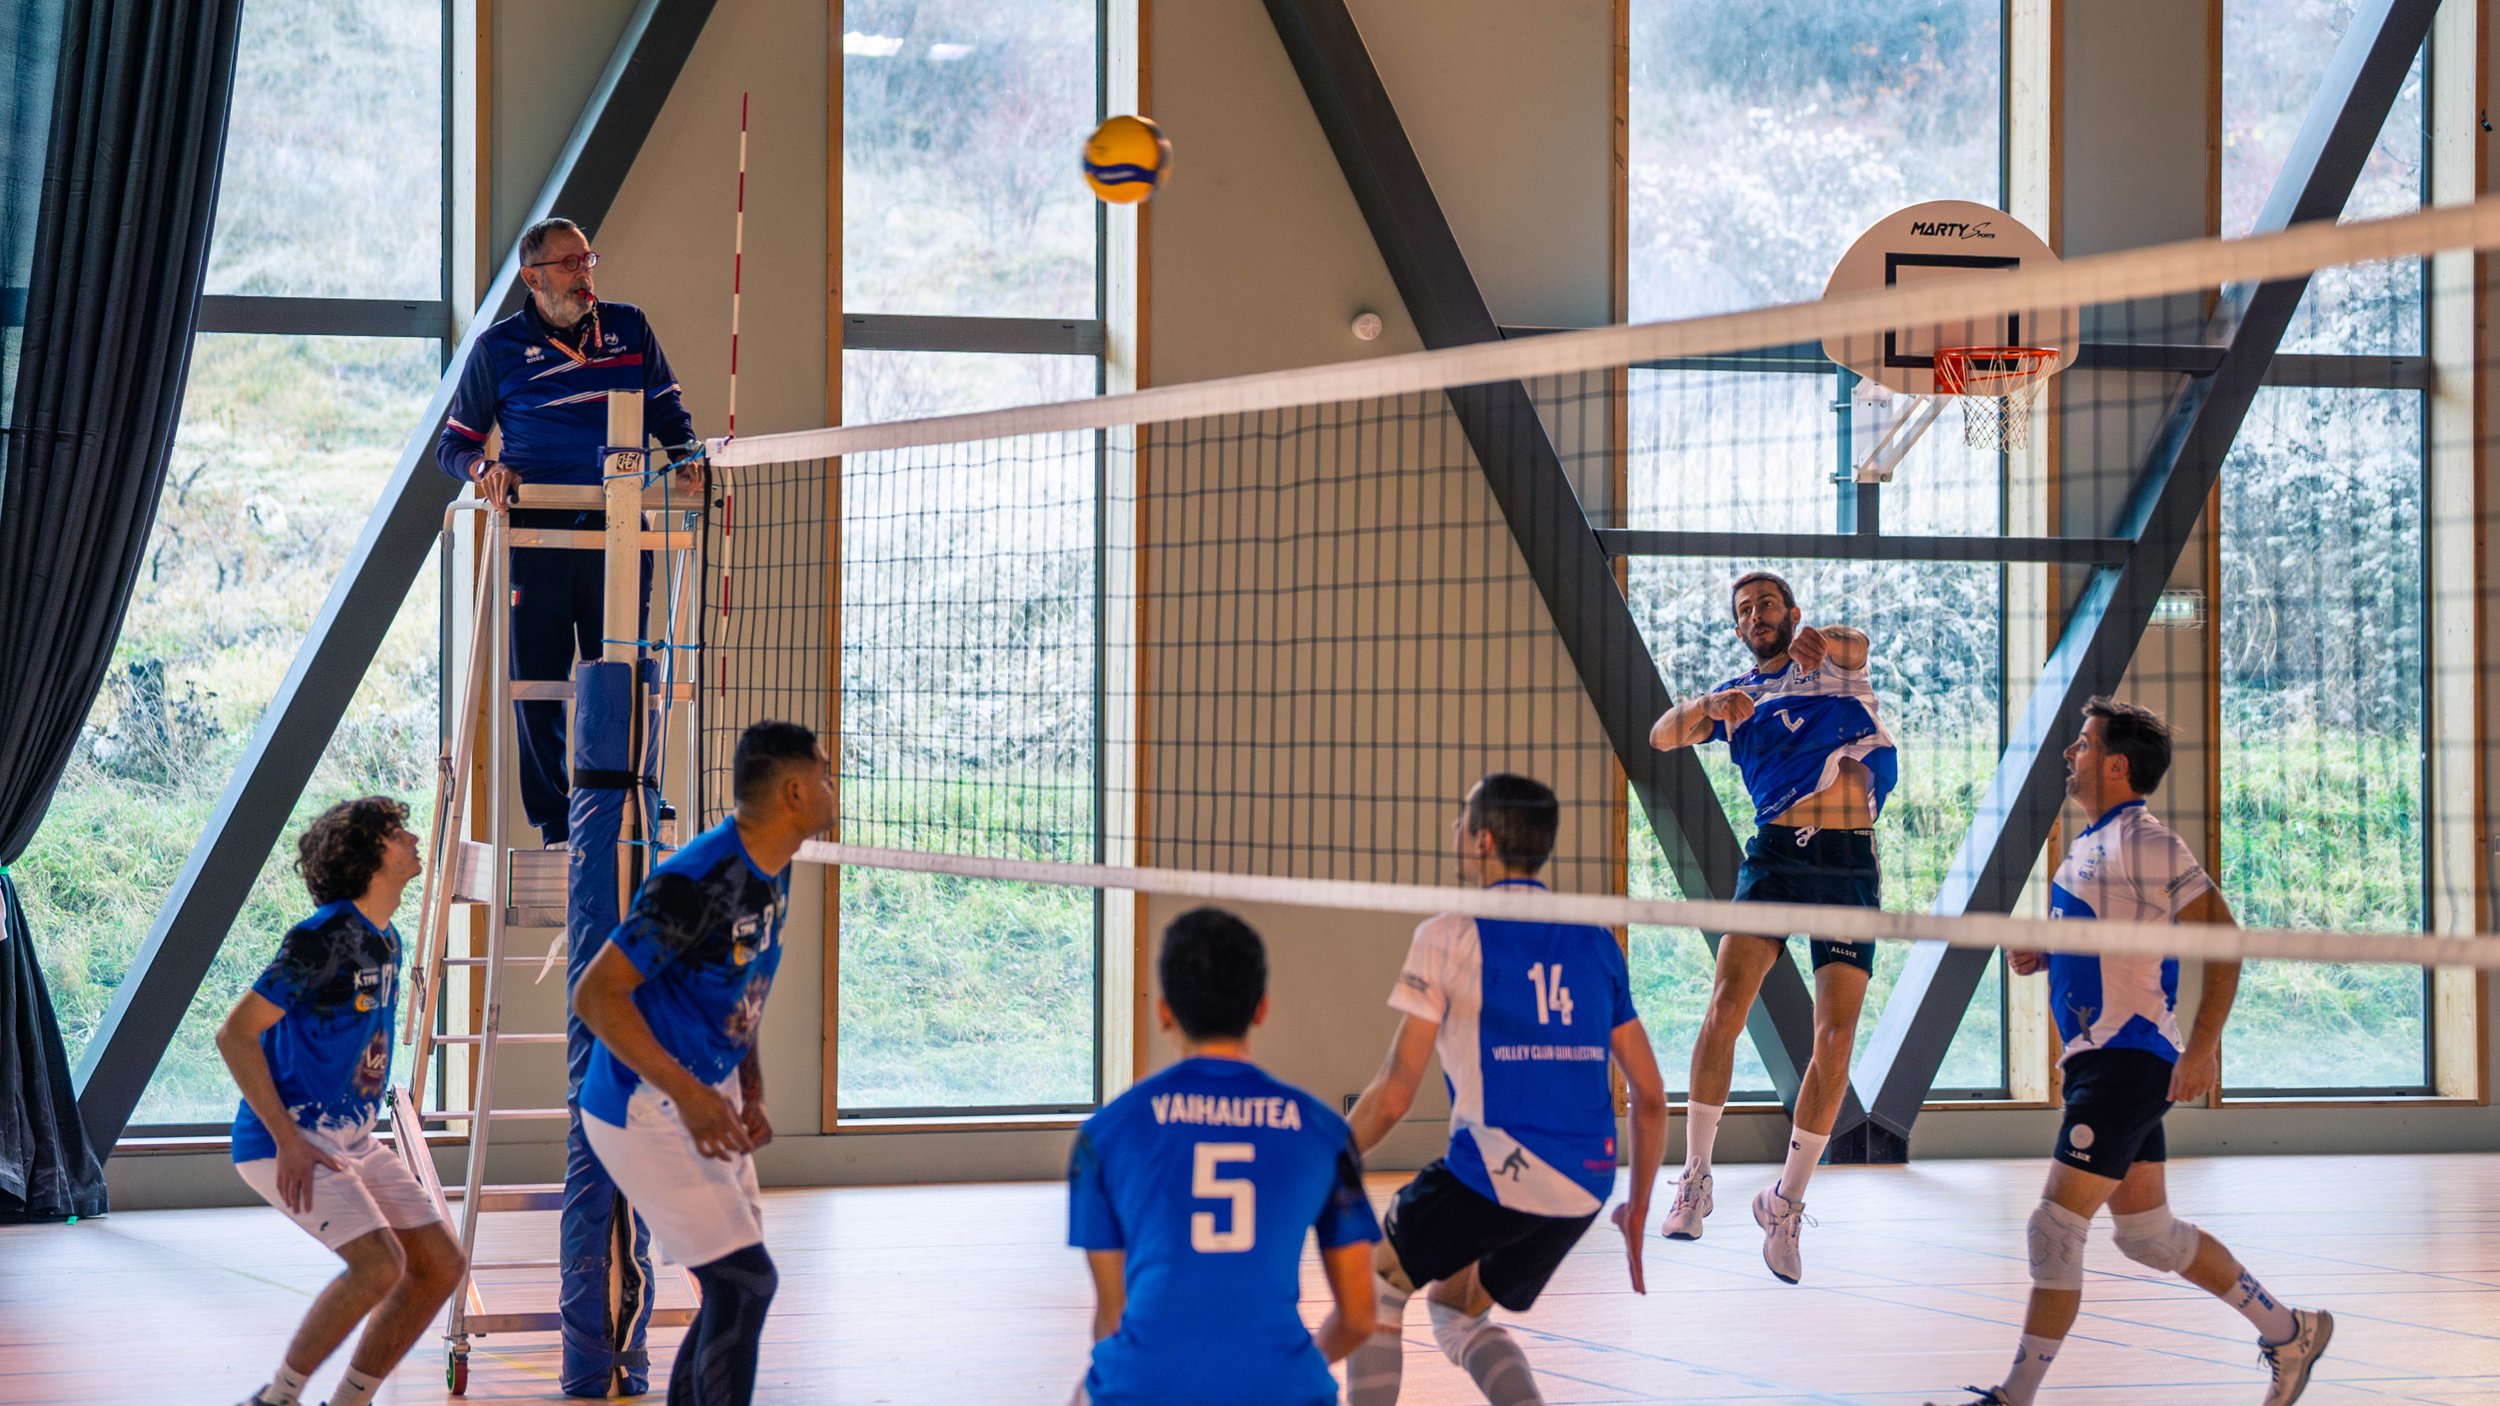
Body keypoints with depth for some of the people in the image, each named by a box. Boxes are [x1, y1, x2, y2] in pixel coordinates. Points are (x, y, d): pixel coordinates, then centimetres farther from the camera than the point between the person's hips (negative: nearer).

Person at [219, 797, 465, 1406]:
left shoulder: (386, 941, 11)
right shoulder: (323, 938, -17)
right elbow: (234, 1035, -19)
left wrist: (360, 1129, 19)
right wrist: (288, 1140, -22)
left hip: (351, 1138, 9)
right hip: (288, 1138, -9)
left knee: (441, 1264, 2)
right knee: (380, 1263, -24)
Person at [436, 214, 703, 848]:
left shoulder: (630, 328, 12)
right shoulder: (499, 347, 7)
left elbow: (666, 410, 20)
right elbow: (453, 443, 12)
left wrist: (687, 460, 0)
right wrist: (485, 469, -10)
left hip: (619, 531, 1)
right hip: (536, 533, -1)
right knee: (537, 684, -1)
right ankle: (555, 829, 5)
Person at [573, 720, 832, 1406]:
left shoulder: (770, 873, 5)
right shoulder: (698, 880, -24)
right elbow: (595, 994, -25)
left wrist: (751, 1095, 9)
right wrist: (690, 1096, -28)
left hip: (708, 1100, 9)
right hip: (647, 1112, -9)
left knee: (737, 1286, 10)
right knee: (745, 1282, -13)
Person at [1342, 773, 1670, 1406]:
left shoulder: (1450, 935, -5)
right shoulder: (1597, 942, 11)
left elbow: (1393, 1096, -6)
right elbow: (1651, 1096, 12)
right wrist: (1638, 1205, 23)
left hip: (1494, 1172, -6)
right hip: (1585, 1185, 6)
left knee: (1374, 1286, 17)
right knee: (1455, 1309, 25)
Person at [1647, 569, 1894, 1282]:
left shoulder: (1836, 664, 12)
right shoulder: (1737, 694, 16)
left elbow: (1858, 646, -11)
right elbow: (1661, 736, 2)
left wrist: (1818, 639, -34)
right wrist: (1712, 707, -19)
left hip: (1851, 861, -1)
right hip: (1775, 853, 1)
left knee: (1836, 1037, -7)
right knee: (1727, 1003, -19)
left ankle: (1787, 1200, 6)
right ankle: (1695, 1179, -9)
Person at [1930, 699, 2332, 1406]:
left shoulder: (2144, 842, -14)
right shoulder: (2089, 845, 15)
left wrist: (2200, 1050, -23)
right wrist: (2040, 954, 9)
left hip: (2127, 1062, -10)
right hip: (2099, 1058, 10)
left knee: (2055, 1227, -11)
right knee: (2147, 1234, 16)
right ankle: (2288, 1331, 28)